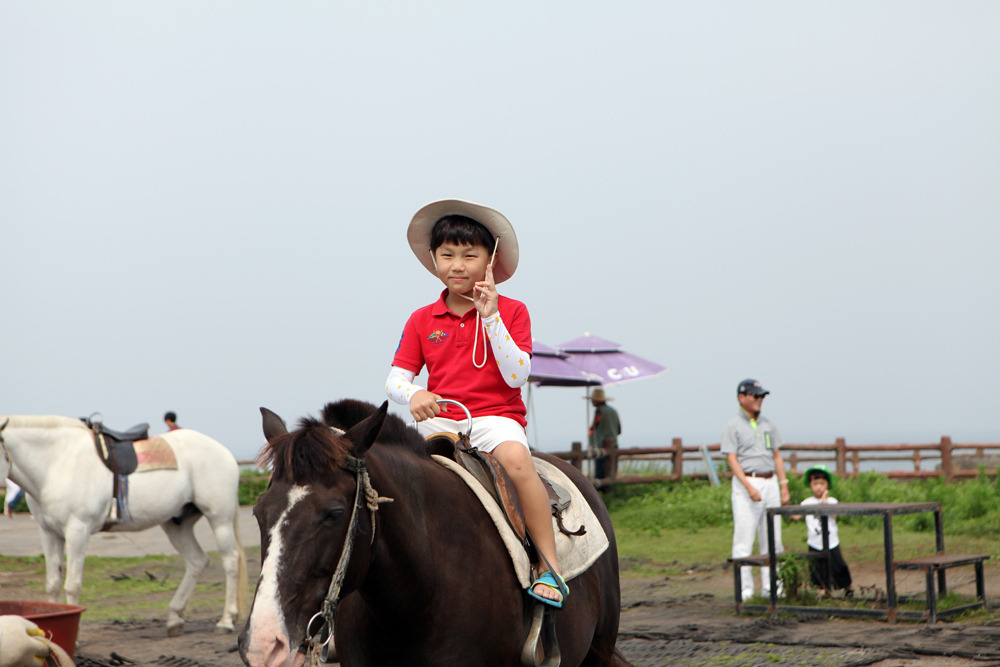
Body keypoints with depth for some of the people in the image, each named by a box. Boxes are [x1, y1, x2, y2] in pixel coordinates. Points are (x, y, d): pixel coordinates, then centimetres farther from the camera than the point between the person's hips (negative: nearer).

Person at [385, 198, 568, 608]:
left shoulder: (511, 311, 5)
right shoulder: (421, 321, 12)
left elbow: (516, 376, -7)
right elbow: (395, 377, 7)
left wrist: (491, 317, -15)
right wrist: (412, 394, -17)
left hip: (497, 416, -3)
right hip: (439, 417, 3)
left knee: (516, 458, -35)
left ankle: (550, 567, -31)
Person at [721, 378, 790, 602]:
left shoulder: (768, 424, 15)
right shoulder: (733, 426, -3)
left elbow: (777, 456, 17)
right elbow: (732, 459, -10)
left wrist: (784, 485, 8)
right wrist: (749, 487, -20)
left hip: (770, 482, 6)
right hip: (746, 483, -6)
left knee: (772, 537, 6)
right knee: (744, 537, -7)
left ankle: (770, 585, 11)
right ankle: (744, 587, -4)